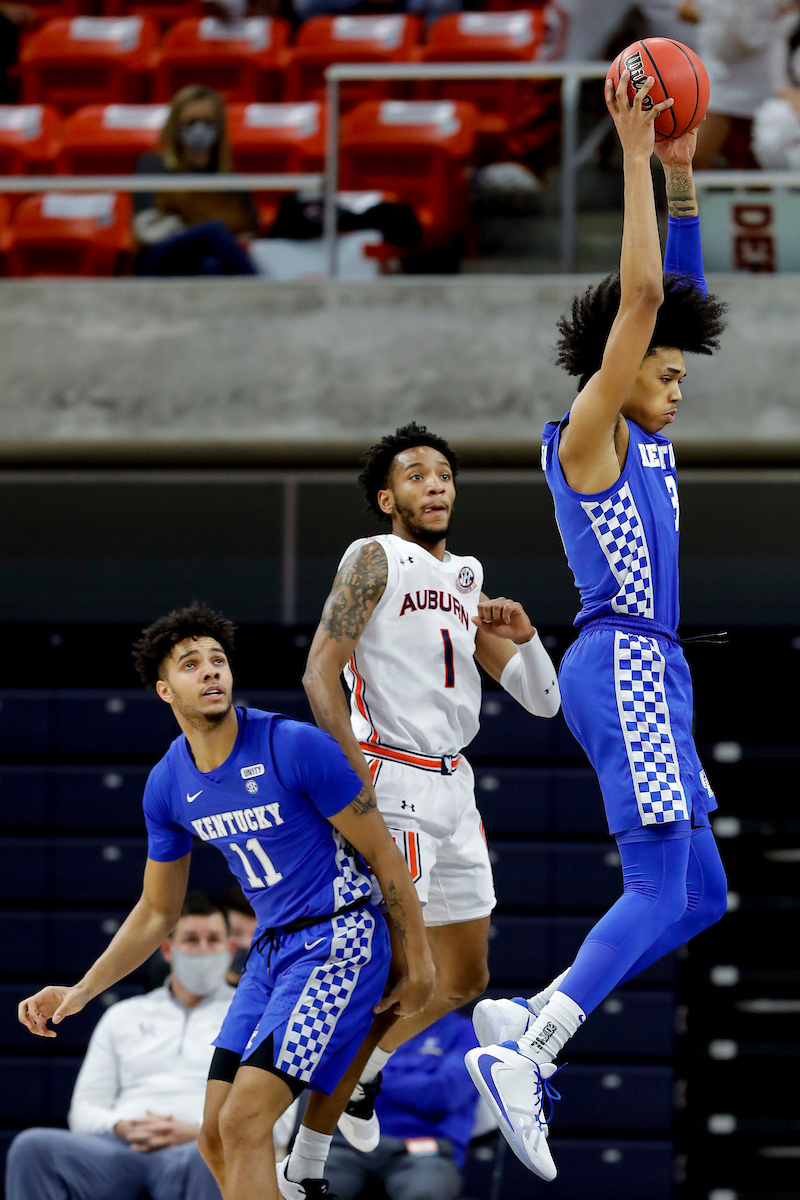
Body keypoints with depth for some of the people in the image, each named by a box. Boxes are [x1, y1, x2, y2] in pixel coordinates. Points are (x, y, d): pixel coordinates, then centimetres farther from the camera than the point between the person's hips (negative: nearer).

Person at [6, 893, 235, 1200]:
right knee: (33, 1147, -30)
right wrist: (122, 1128, -3)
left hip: (202, 1148, -3)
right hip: (119, 1147, 3)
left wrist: (195, 1132, -10)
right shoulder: (124, 1016, 29)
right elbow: (84, 1109, 21)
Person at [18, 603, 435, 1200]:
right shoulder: (168, 785, 3)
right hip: (272, 949, 7)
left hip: (337, 941, -7)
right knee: (217, 1141, 3)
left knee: (243, 1122, -19)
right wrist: (82, 991, 5)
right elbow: (157, 912, 15)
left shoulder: (297, 747, -16)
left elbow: (383, 853, -8)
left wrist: (419, 961, -6)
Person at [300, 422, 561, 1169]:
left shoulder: (466, 582, 18)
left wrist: (524, 638, -2)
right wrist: (359, 783, -19)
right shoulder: (375, 559, -3)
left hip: (454, 785, 8)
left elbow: (541, 701, 18)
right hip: (392, 779, -8)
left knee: (465, 979, 12)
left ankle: (358, 1073, 28)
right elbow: (320, 673, -11)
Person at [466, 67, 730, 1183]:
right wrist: (636, 157, -11)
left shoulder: (644, 443, 17)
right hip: (623, 664, -10)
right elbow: (640, 294, -13)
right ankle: (523, 1051, -20)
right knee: (659, 892, -16)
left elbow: (677, 294, 22)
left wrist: (683, 178, 17)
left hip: (650, 674, 10)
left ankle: (526, 1018, 6)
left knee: (701, 897, 8)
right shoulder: (587, 436, -5)